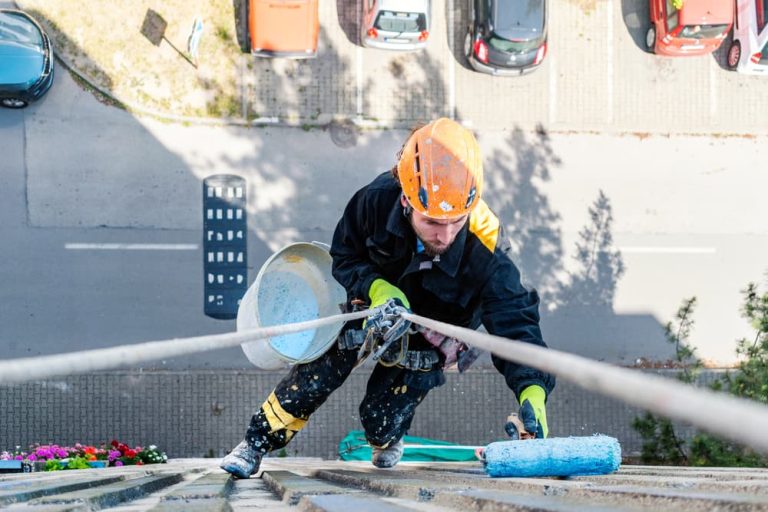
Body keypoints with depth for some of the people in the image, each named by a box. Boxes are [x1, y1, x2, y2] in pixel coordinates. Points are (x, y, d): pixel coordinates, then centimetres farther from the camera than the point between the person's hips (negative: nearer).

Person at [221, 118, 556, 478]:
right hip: (377, 303, 2)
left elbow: (515, 321, -39)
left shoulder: (485, 253, -38)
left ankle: (389, 438, 29)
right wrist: (376, 289, -33)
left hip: (431, 334, -1)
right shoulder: (377, 199, -32)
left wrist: (533, 392, -54)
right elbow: (344, 256, -14)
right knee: (321, 368, -12)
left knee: (381, 419, -7)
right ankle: (257, 442, 10)